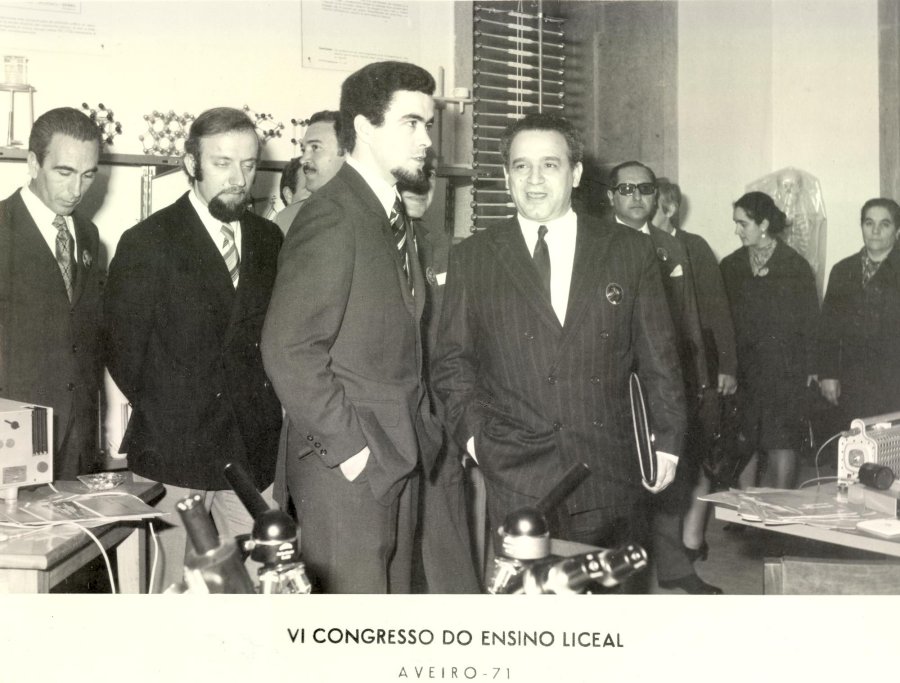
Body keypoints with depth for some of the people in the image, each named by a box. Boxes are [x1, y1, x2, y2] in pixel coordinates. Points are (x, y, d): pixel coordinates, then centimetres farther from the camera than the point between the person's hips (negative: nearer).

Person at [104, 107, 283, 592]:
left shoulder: (268, 239, 9)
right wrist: (159, 414, 3)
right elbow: (124, 350, -1)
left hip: (253, 447, 4)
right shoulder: (147, 243, -4)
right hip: (176, 448, -4)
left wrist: (266, 412, 4)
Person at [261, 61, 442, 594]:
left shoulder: (394, 216, 15)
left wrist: (419, 431, 9)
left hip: (399, 459, 9)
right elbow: (289, 348, -21)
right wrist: (346, 446, -17)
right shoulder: (331, 219, -15)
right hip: (347, 467, -8)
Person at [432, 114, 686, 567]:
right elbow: (453, 360, 9)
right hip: (514, 477, -1)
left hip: (611, 475, 1)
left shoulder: (629, 252, 8)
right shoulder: (471, 258, 7)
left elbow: (658, 358, 9)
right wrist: (473, 432, -3)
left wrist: (667, 439, 5)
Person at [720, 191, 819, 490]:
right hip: (742, 372, 3)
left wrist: (810, 370, -6)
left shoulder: (796, 266, 1)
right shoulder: (730, 266, 9)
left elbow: (810, 322, 1)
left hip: (785, 372, -2)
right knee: (745, 448, 2)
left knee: (782, 445, -6)